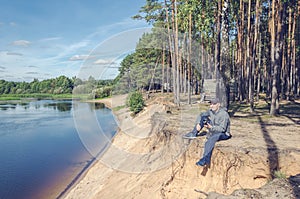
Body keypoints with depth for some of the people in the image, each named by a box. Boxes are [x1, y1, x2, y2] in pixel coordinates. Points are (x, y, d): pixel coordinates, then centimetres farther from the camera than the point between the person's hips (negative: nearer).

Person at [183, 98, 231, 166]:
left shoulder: (224, 114, -22)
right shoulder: (211, 111, -1)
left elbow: (222, 128, -27)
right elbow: (200, 115, 7)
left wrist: (211, 127, -41)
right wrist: (198, 124, -11)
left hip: (223, 134, -7)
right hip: (213, 131, 8)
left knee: (211, 139, -41)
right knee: (203, 118, -6)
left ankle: (206, 159, -40)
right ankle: (194, 134, -10)